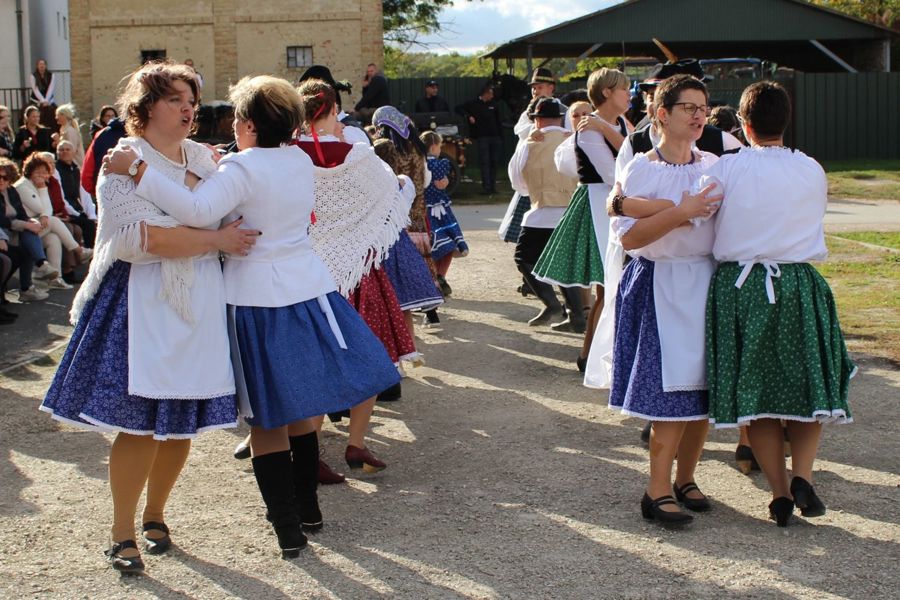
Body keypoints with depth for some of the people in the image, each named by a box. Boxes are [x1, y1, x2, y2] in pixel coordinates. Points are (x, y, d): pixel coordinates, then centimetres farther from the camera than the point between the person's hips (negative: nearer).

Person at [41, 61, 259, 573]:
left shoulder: (202, 157, 13)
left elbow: (229, 218, 25)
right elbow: (147, 237, -19)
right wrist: (218, 240, -15)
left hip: (199, 301, 6)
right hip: (143, 304, -6)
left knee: (185, 420, 8)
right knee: (139, 422, -7)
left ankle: (155, 516, 26)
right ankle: (122, 535, 8)